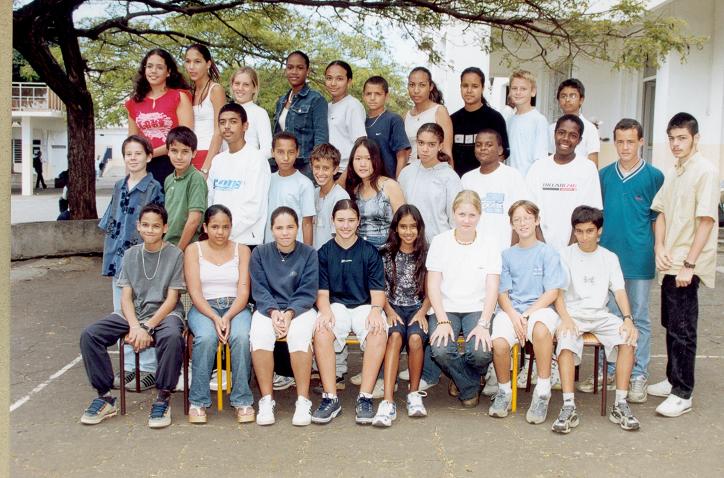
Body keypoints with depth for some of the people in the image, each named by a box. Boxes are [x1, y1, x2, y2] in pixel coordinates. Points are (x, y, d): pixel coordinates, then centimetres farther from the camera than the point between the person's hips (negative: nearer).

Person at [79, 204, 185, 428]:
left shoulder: (175, 254, -2)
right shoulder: (131, 254, 10)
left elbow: (171, 298, -7)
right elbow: (126, 296, 3)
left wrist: (147, 327, -17)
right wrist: (134, 326, -16)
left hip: (164, 313, -4)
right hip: (133, 313, 4)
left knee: (172, 337, -39)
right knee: (89, 334, -17)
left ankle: (163, 399, -21)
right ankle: (105, 397, -6)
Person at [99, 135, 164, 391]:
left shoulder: (154, 188, -5)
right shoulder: (119, 187, 13)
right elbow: (110, 223, 18)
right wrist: (111, 254, 11)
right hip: (118, 259, 7)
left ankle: (149, 368, 5)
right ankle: (130, 365, 20)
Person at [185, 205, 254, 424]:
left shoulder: (242, 250, 10)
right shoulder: (194, 250, 8)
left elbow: (243, 292, 0)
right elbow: (195, 292, -3)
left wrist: (227, 317, -18)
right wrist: (215, 318, -19)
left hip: (236, 307, 1)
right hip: (204, 308, 0)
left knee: (241, 337, -32)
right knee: (206, 338, -33)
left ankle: (242, 400, -21)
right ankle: (198, 402, -20)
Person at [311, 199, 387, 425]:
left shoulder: (370, 251, 8)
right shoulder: (324, 252, 10)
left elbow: (377, 290, 2)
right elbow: (322, 291, 4)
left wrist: (376, 310, -20)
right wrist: (325, 311, -18)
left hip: (364, 305, 0)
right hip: (336, 305, 0)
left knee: (379, 330, -35)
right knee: (321, 331, -35)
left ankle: (365, 397, -28)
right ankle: (330, 398, -27)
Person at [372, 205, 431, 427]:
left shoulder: (426, 254, 5)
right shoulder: (386, 253, 5)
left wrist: (422, 312, -9)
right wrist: (389, 311, -9)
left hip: (417, 308, 0)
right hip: (394, 308, 0)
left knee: (415, 338, -32)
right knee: (395, 336, -33)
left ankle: (414, 394, -13)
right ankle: (388, 402, -41)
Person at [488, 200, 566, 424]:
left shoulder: (548, 253, 7)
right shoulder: (507, 255, 14)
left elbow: (552, 293, -1)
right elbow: (502, 294, 7)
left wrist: (527, 315, -12)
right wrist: (514, 316, -12)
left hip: (540, 307, -2)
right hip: (511, 310, 2)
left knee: (541, 328, -39)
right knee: (499, 342, -31)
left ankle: (542, 393, -25)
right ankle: (504, 392, -3)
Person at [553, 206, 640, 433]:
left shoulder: (609, 258, 13)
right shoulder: (565, 255, 6)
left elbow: (619, 291, 4)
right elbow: (558, 293, -3)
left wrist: (628, 318, -16)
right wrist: (565, 318, -22)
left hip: (600, 315, 2)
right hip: (572, 313, -2)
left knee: (628, 338, -27)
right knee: (566, 341, -34)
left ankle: (620, 404, -21)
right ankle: (569, 408, -34)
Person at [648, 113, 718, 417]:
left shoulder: (705, 172, -11)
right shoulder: (672, 174, 13)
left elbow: (706, 220, -15)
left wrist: (689, 263, -17)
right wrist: (659, 248, -2)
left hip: (687, 266, -7)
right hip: (669, 263, 7)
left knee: (682, 329, -3)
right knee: (671, 325, 16)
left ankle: (683, 394, 5)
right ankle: (673, 380, 29)